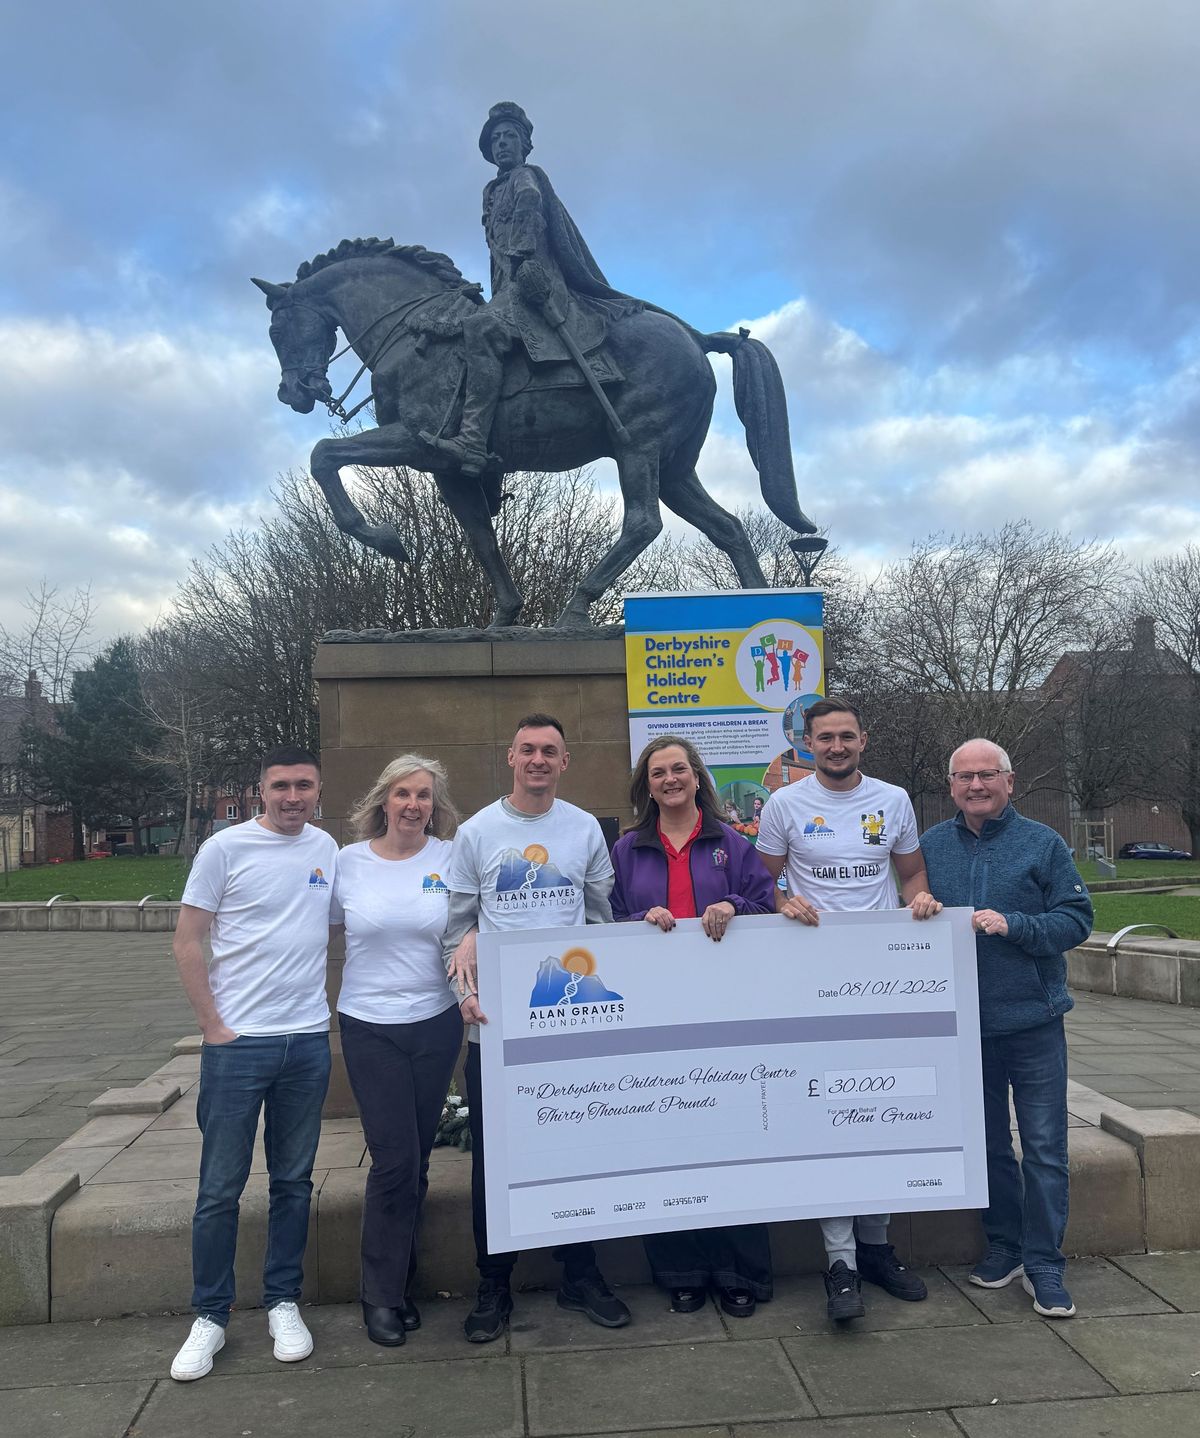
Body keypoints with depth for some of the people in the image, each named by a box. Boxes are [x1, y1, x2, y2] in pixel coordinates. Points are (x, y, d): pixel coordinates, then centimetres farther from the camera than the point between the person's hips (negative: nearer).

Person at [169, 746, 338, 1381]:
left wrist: (327, 1007, 7)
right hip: (237, 1042, -3)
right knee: (221, 1189, 5)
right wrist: (213, 1025, -9)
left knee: (293, 1182, 13)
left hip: (309, 1041, 4)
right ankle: (209, 1317, 22)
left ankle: (282, 1304, 28)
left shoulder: (327, 848, 5)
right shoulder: (226, 848, -7)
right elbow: (187, 940, -5)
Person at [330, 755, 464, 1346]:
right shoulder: (349, 861, -1)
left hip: (436, 1023, 1)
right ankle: (383, 1296, 16)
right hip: (369, 1026, -1)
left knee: (415, 1158, 11)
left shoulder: (451, 858, -2)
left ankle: (395, 1280, 30)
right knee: (395, 1158, -3)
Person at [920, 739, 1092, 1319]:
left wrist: (1012, 925, -19)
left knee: (1044, 1147, 1)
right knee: (987, 1145, 15)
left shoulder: (1042, 843, -3)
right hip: (964, 1023, 3)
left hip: (1033, 1020, -2)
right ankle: (1004, 1246, 30)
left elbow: (1077, 918, -7)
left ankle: (1044, 1264, 15)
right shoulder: (930, 847, 5)